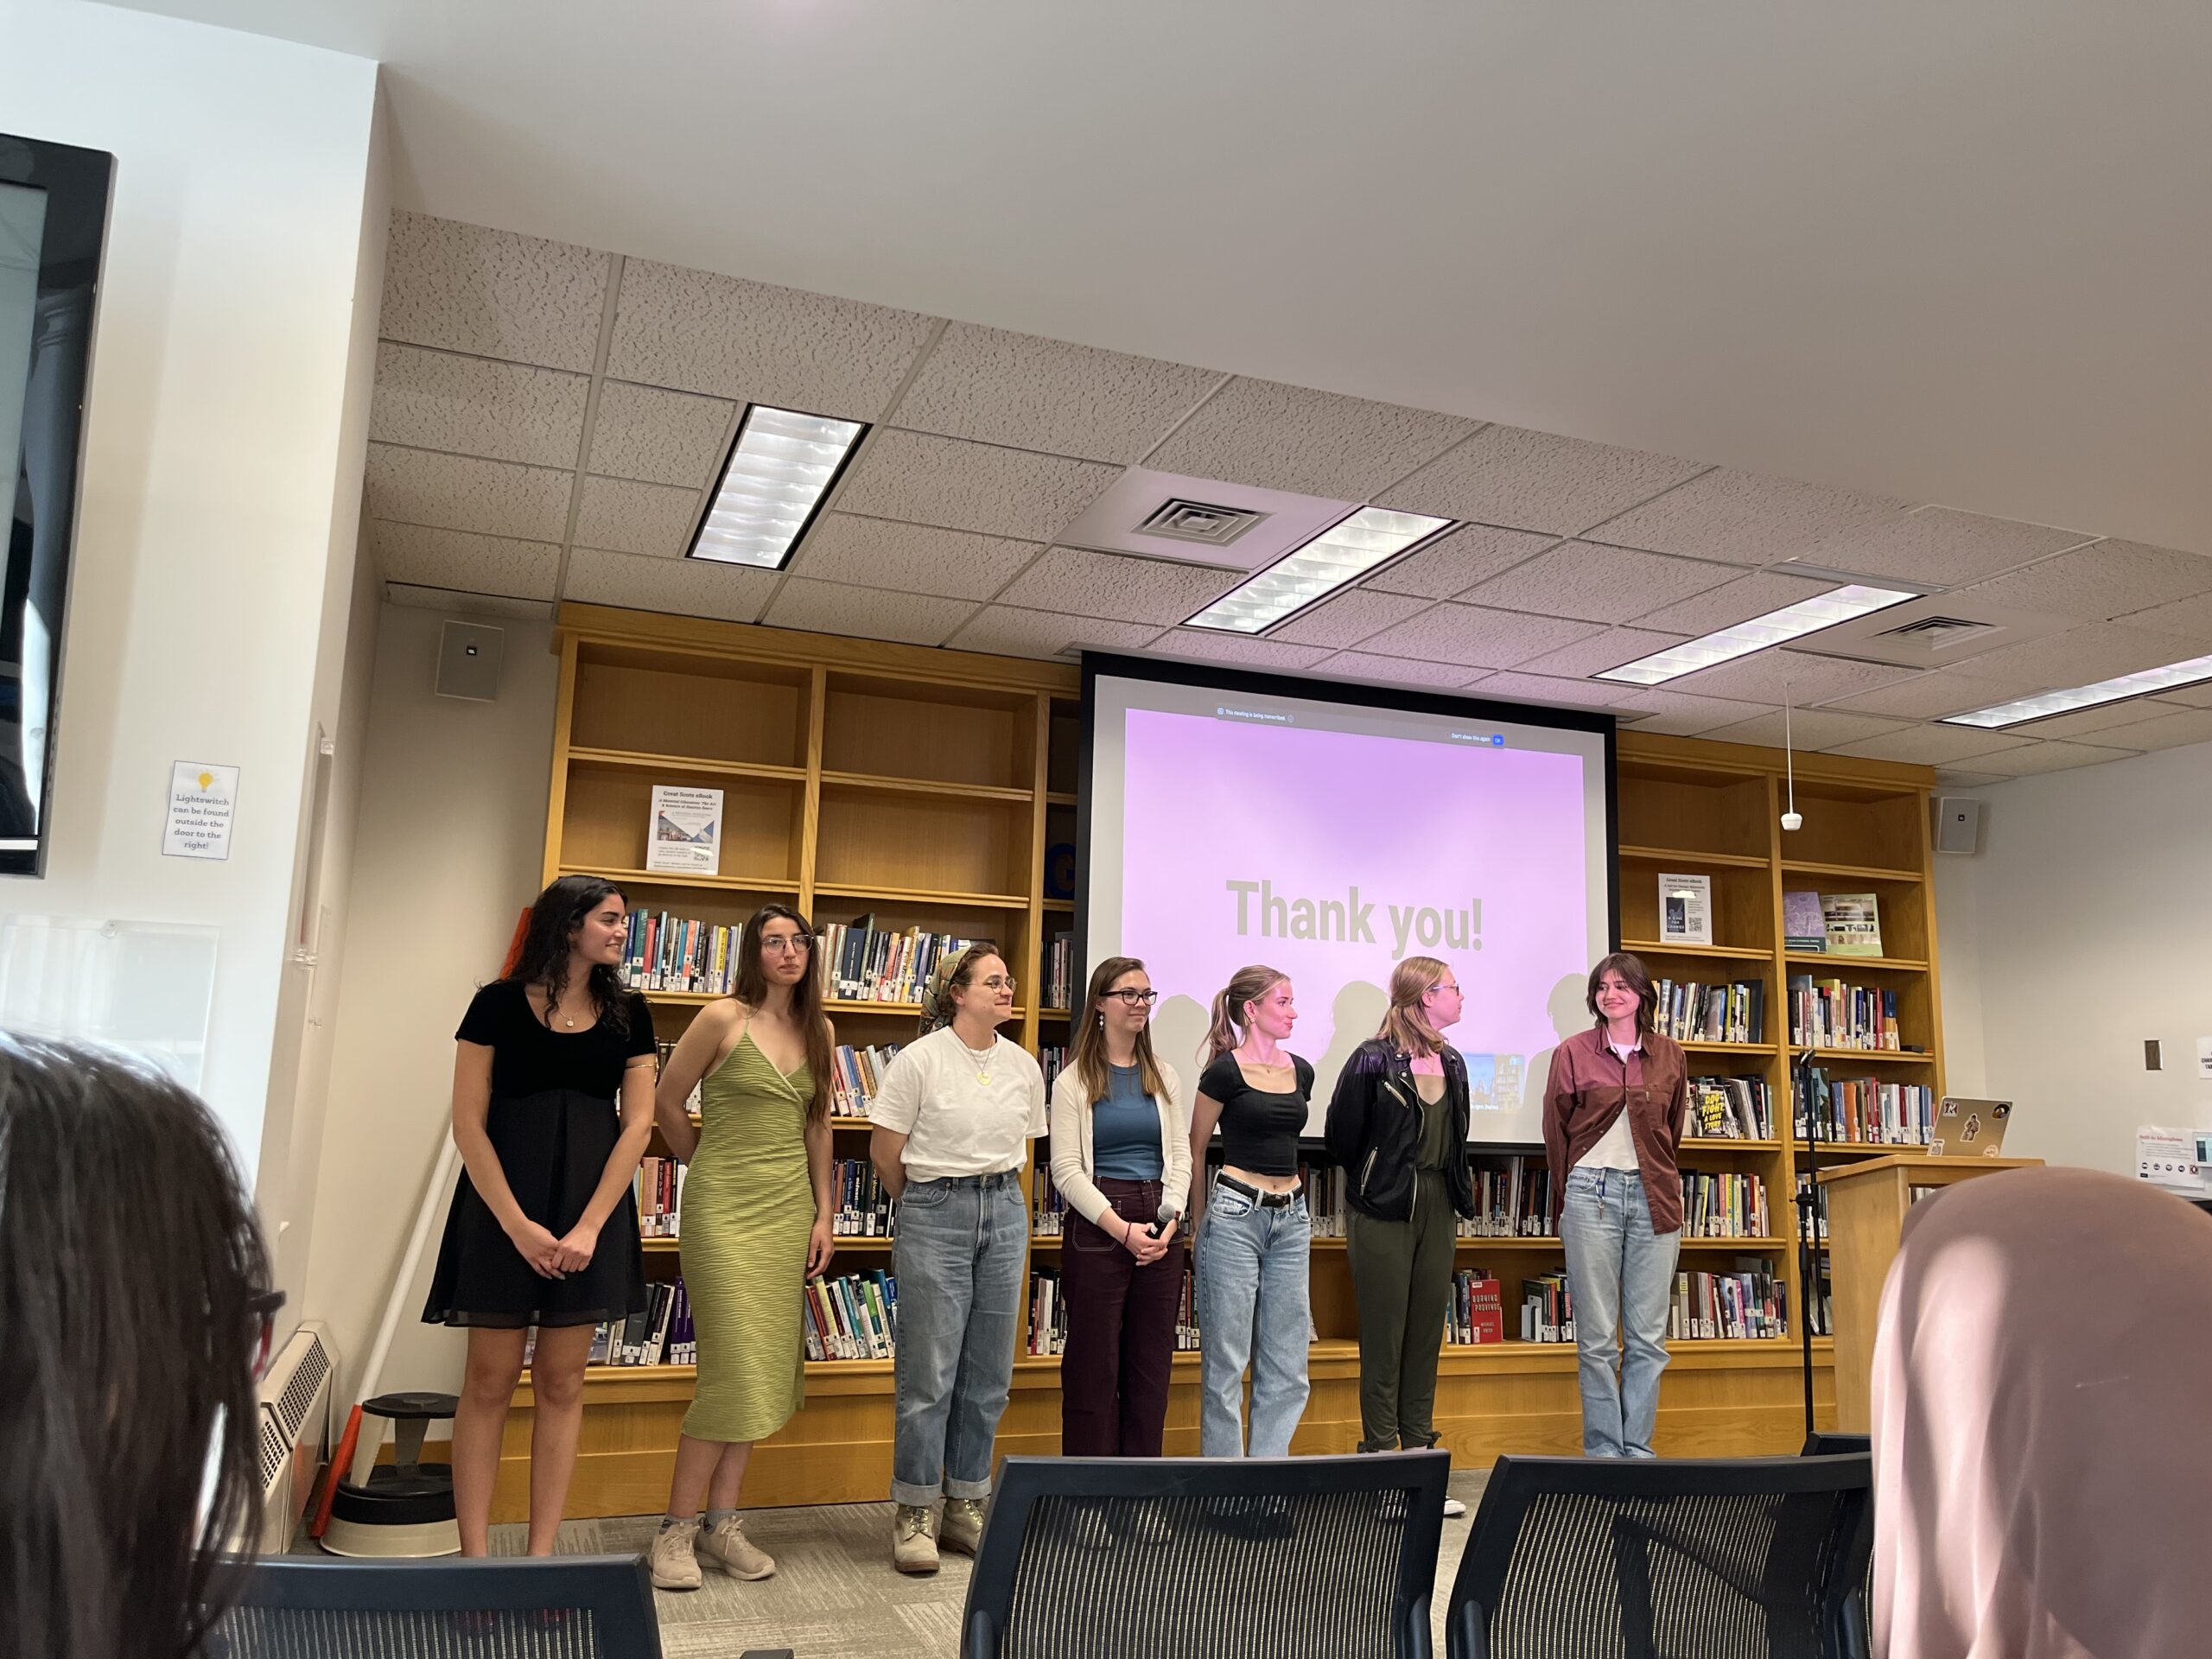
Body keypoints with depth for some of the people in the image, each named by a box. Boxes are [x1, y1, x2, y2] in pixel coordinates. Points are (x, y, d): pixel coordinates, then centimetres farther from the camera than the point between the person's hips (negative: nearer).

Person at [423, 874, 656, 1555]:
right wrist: (517, 1224, -14)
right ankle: (474, 1556, 11)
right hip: (502, 1205, -2)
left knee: (561, 1383, 6)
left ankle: (541, 1555, 14)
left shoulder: (627, 1013, 4)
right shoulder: (500, 1004, -3)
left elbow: (637, 1123, 0)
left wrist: (590, 1226, -10)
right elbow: (468, 1124, -7)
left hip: (591, 1208, 3)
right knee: (490, 1380, 2)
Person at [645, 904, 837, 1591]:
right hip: (724, 1206, -5)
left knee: (766, 1368, 8)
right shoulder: (723, 1018, -9)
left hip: (789, 1207, 6)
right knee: (733, 1368, -7)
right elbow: (667, 1103, 0)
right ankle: (676, 1528, 9)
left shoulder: (820, 1030, 7)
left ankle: (722, 1522, 20)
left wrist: (823, 1212, 8)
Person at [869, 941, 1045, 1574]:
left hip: (1004, 1214, 5)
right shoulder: (920, 1059, -9)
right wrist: (929, 1202, 8)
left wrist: (992, 1195, 14)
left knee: (988, 1374, 10)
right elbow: (884, 1152, -3)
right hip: (934, 1218, -5)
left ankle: (966, 1509, 23)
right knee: (929, 1373, -1)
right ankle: (912, 1516, 13)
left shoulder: (1024, 1066, 5)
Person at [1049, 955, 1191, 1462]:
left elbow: (1181, 1156, 10)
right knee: (1094, 1363, 1)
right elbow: (1066, 1170, -7)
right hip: (1097, 1226, -4)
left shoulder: (1164, 1077, 12)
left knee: (1152, 1362, 8)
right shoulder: (1074, 1081, -2)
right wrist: (1122, 1229, -14)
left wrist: (1169, 1220, -6)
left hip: (1161, 1229, 4)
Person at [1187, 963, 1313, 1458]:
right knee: (1225, 1361, 1)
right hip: (1236, 1214, -6)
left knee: (1286, 1365, 8)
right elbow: (1195, 1152, 0)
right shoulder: (1224, 1072, -8)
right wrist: (1200, 1223, 6)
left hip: (1291, 1218, 6)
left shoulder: (1300, 1071, 10)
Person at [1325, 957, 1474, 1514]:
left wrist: (1456, 1189, 11)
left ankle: (1419, 1456, 18)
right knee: (1384, 1336, 0)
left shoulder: (1450, 1062, 10)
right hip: (1384, 1211, -6)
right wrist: (1376, 1180, 6)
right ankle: (1381, 1458, 9)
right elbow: (1341, 1138, -7)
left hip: (1437, 1208, 7)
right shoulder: (1374, 1060, -12)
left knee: (1427, 1333, 10)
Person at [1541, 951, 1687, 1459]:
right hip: (1591, 1193, -2)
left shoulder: (1669, 1055, 10)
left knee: (1648, 1337, 4)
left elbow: (1673, 1131, 18)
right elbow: (1555, 1132, 8)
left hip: (1654, 1198, 2)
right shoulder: (1572, 1053, 3)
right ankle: (1603, 1451, 8)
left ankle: (1638, 1450, 13)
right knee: (1597, 1337, 0)